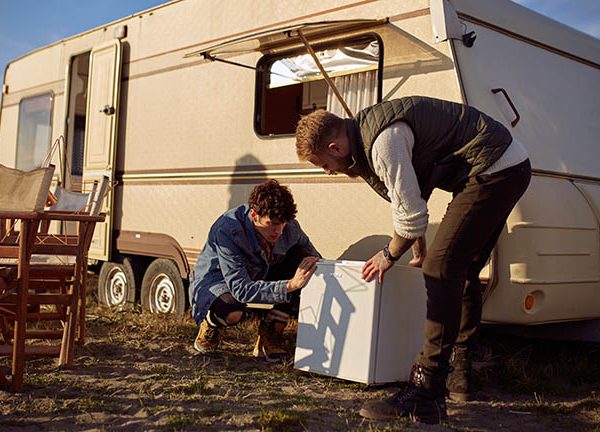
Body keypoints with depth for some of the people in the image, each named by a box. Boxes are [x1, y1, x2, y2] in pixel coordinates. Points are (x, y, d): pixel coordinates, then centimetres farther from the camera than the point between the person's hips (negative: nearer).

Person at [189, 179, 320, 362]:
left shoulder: (289, 227, -20)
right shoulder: (227, 230, -34)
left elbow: (316, 261, -6)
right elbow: (241, 289, -39)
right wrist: (289, 285, -47)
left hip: (260, 275, 6)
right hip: (216, 278, -6)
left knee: (303, 258, -21)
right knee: (232, 312, -41)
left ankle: (269, 335, -10)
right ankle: (209, 325, 0)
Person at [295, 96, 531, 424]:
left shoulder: (384, 141, -23)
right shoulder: (366, 131, 11)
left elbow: (411, 213, -18)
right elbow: (411, 197, 24)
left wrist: (390, 254, 0)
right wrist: (419, 247, 28)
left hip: (495, 169, -11)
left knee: (441, 268, -17)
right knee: (462, 272, 17)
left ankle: (426, 394, -20)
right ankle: (461, 375, 27)